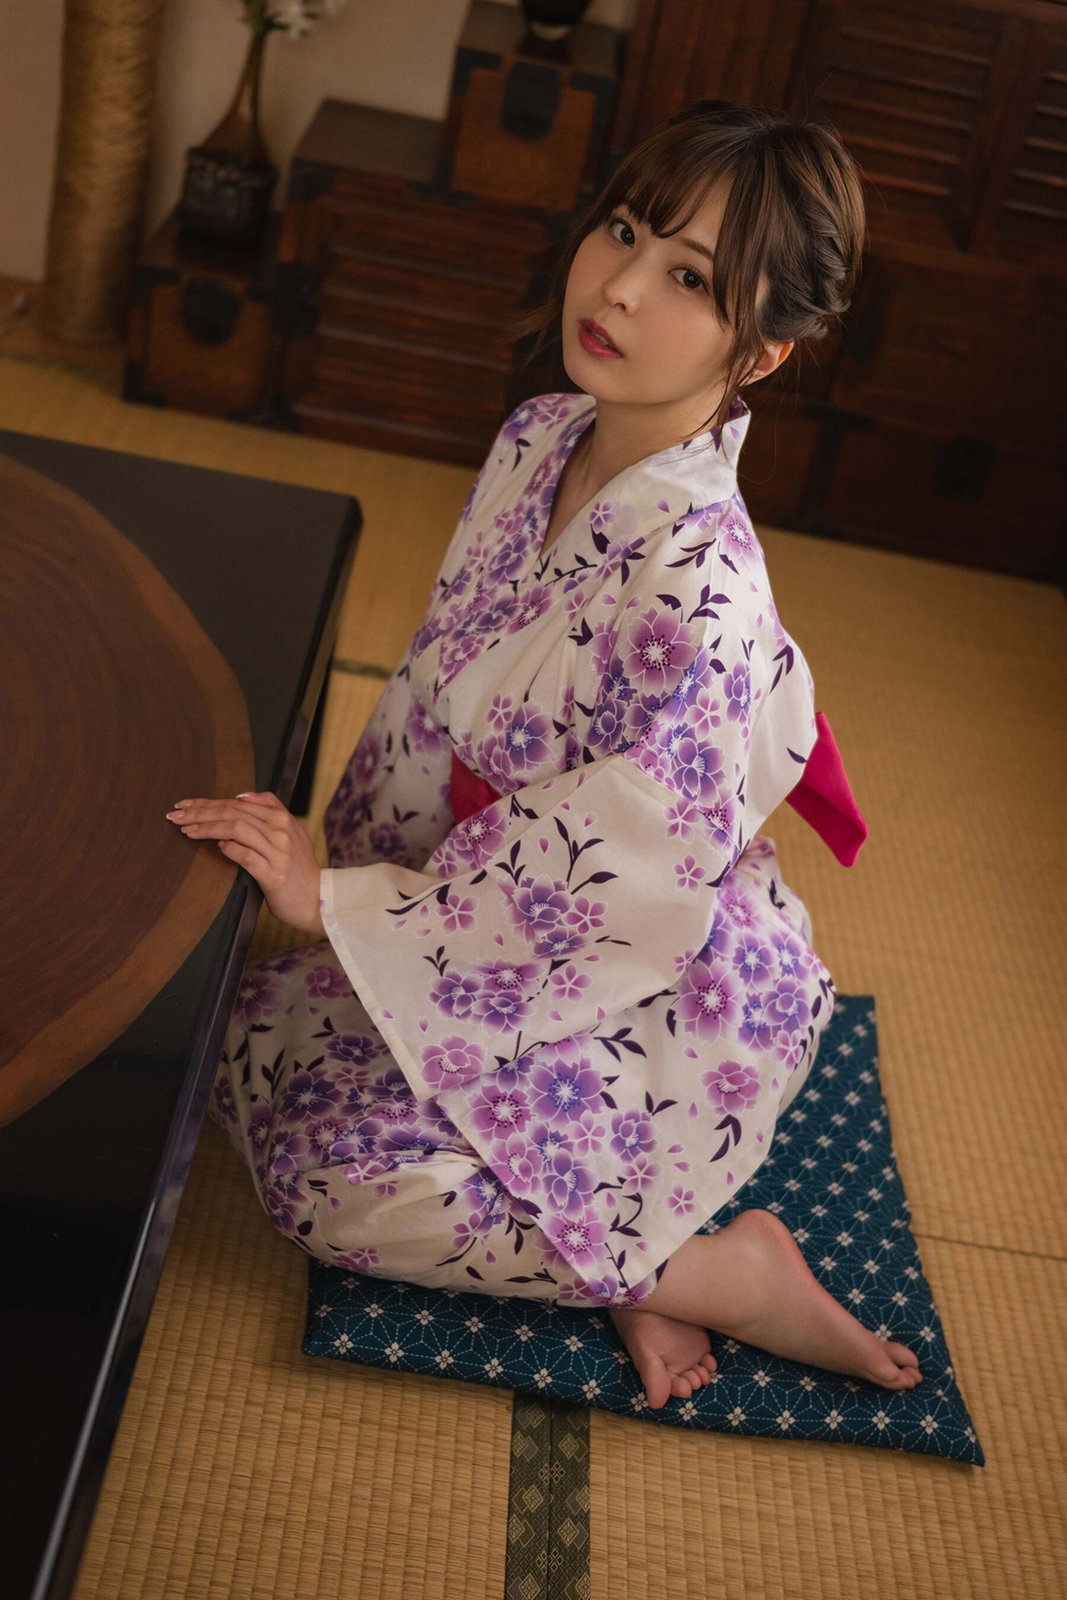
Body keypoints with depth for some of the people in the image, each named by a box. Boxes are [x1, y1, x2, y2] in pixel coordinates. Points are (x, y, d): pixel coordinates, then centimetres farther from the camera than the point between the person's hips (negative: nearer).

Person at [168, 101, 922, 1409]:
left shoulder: (695, 578, -31)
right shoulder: (540, 440, -6)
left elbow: (615, 868, -29)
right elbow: (438, 687, 7)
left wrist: (339, 897, -23)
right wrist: (343, 853, 6)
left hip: (655, 991, -8)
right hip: (505, 919, 8)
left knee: (339, 1181, -13)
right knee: (261, 1048, 7)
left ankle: (731, 1274, 1)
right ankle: (603, 1239, 7)